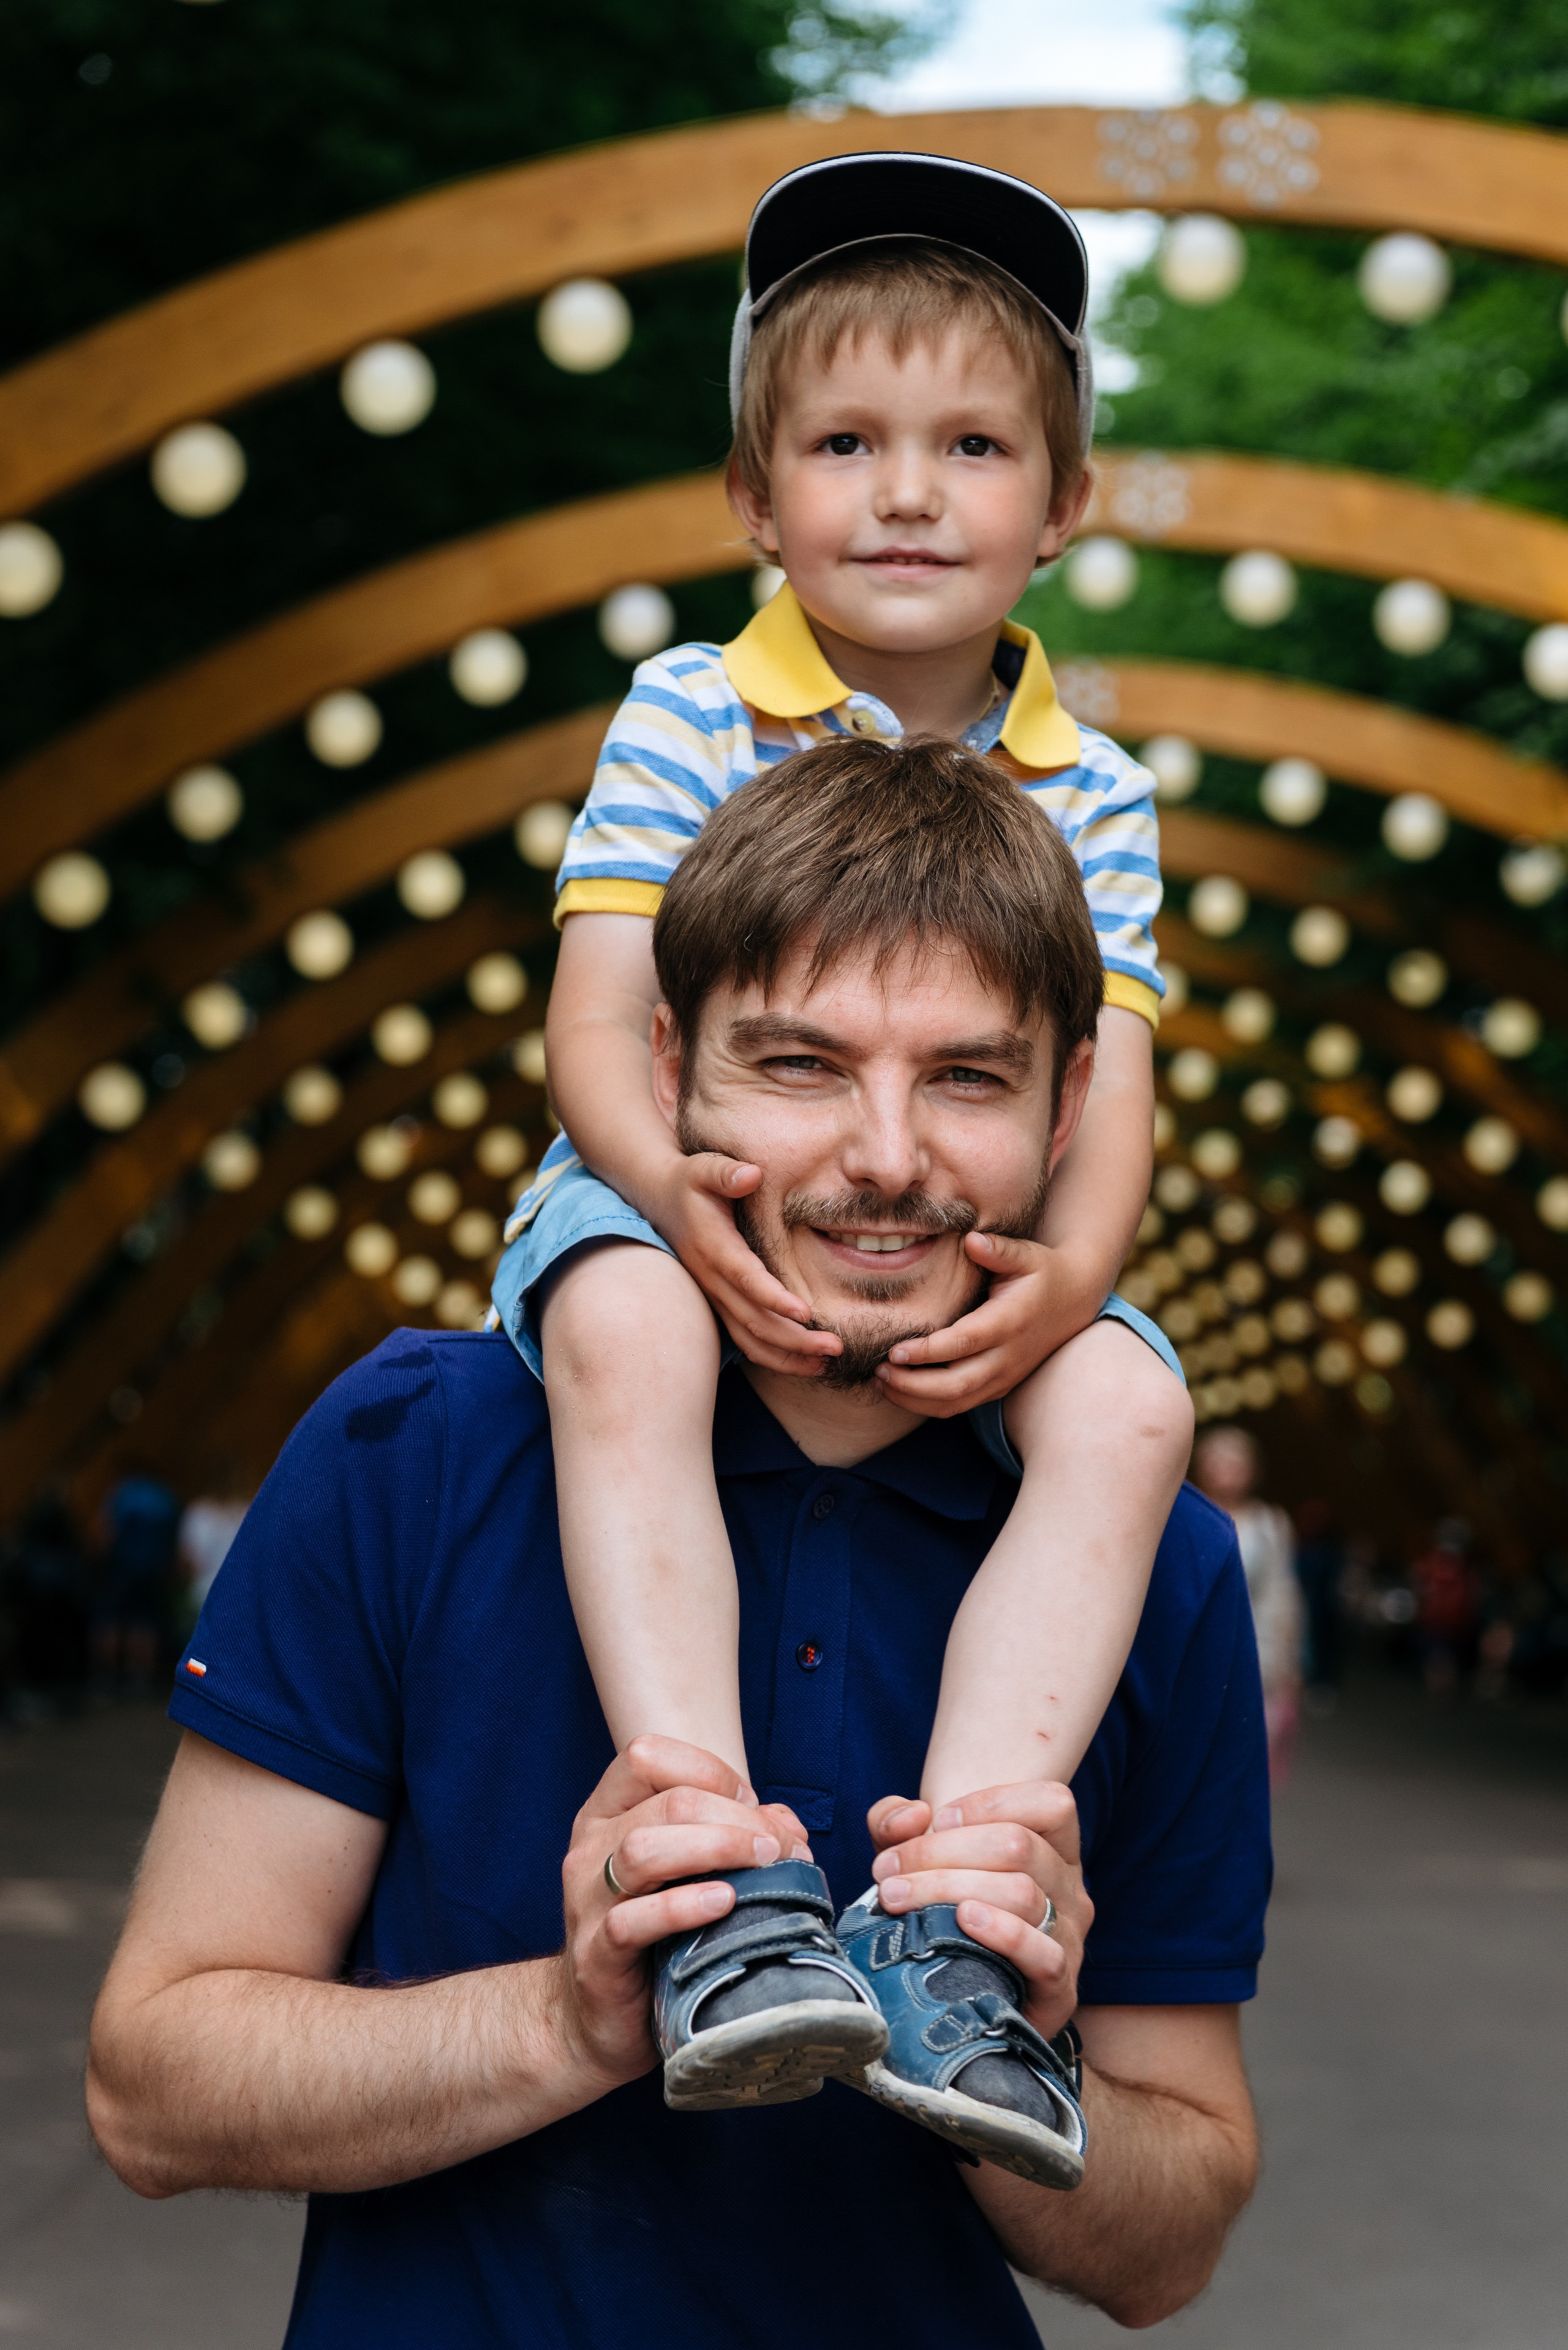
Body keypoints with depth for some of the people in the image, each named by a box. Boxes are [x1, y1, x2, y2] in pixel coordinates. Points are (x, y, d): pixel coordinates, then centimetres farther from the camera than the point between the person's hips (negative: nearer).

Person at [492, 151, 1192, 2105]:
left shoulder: (1089, 794, 5)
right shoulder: (689, 716, -2)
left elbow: (1109, 1078, -2)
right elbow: (598, 1015, -9)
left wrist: (1073, 1263, -25)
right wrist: (669, 1185, -31)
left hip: (967, 1255, 2)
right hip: (678, 1214, -2)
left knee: (1130, 1407, -28)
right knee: (627, 1341, -37)